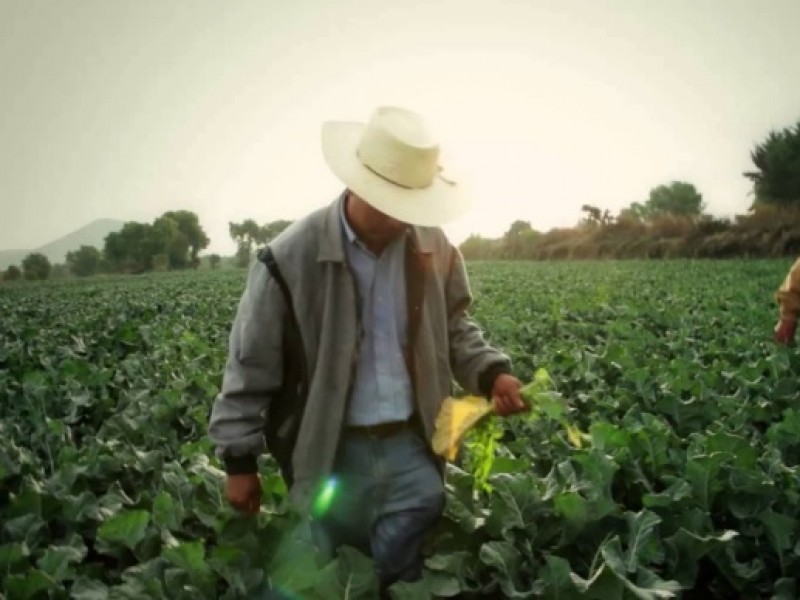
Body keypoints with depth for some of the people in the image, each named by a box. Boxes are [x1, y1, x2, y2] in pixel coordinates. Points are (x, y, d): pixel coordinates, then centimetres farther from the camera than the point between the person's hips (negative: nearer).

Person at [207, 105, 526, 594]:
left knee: (403, 574, 16)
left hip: (413, 446, 3)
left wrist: (492, 372, -8)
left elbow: (454, 327, 12)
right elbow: (252, 364, -8)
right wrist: (240, 460, -4)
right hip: (333, 453, -2)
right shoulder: (292, 256, -16)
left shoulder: (434, 247, -4)